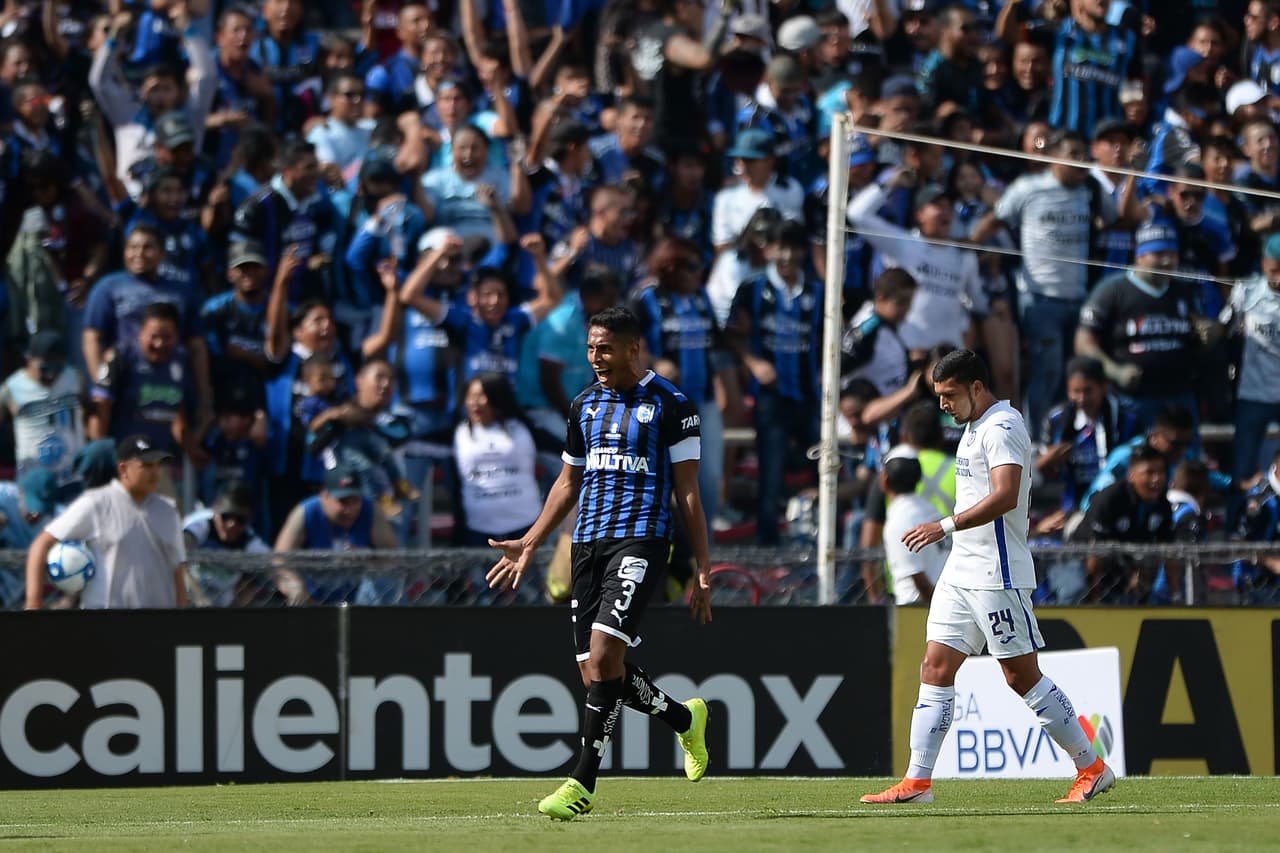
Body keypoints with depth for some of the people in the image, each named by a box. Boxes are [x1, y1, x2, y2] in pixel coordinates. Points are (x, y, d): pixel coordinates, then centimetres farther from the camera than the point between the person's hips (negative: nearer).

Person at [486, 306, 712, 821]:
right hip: (588, 543, 7)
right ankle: (685, 718, 29)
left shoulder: (670, 405, -3)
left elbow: (687, 493, -2)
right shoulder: (585, 405, 15)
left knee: (604, 653, -20)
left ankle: (582, 783, -17)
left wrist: (703, 571, -5)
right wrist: (529, 545, 20)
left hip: (641, 541, -7)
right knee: (594, 671, 3)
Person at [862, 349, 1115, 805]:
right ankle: (917, 781, 0)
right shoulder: (977, 427, 17)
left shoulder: (1001, 426, -14)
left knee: (1021, 674, -6)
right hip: (961, 572, 10)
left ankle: (1092, 769, 4)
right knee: (936, 668, 2)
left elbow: (1005, 497, -27)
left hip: (997, 575, -10)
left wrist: (945, 526, -28)